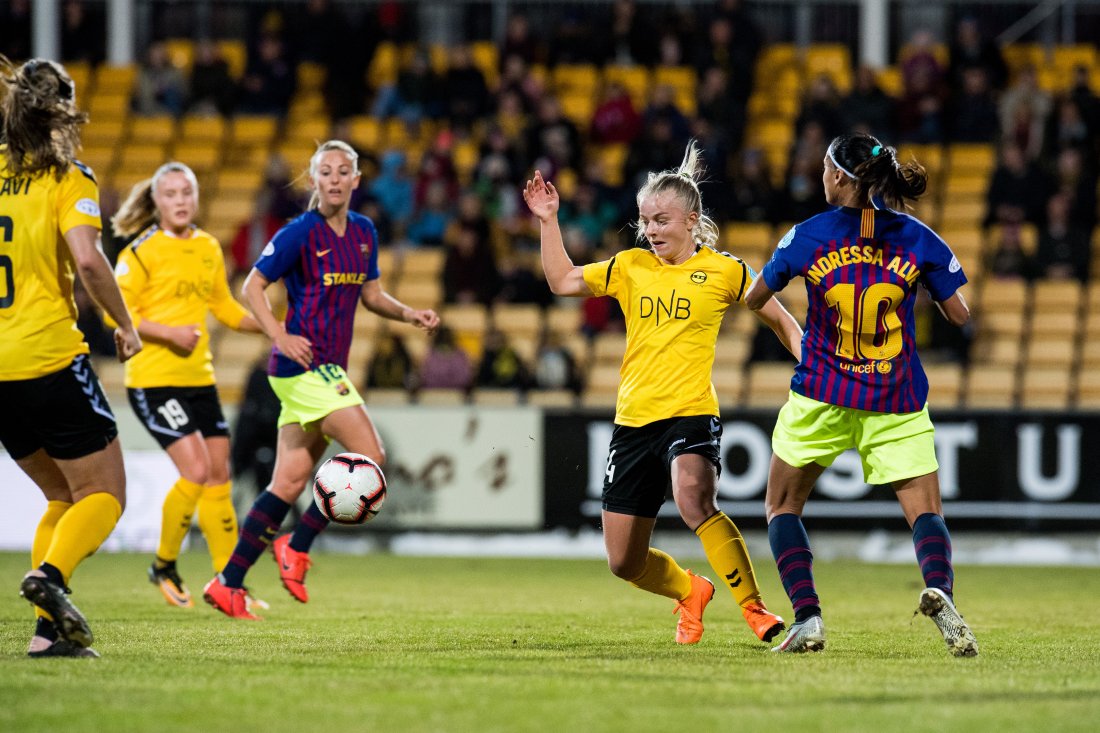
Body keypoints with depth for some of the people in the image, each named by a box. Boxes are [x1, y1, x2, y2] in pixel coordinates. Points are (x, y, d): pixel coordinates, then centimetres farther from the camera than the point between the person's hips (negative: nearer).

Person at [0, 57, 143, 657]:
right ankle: (50, 574, -23)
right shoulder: (67, 180, -6)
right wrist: (125, 325, -6)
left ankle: (49, 627, 3)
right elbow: (87, 261, -20)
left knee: (63, 496, 19)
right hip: (51, 359, -6)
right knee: (104, 496, 5)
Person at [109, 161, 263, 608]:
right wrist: (169, 332, -22)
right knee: (196, 470, -16)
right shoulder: (142, 250, -8)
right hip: (154, 380, -7)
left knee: (219, 476, 6)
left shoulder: (208, 248, 11)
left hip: (199, 377, 7)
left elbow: (224, 308, 22)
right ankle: (164, 566, 4)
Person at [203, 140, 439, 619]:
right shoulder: (301, 233, -9)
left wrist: (409, 315, 5)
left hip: (328, 370, 7)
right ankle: (297, 547, -2)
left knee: (290, 482, 6)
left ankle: (229, 583, 9)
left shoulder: (363, 232, 12)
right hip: (304, 364, -7)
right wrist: (280, 336, -19)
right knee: (370, 457, -14)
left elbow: (371, 295, 22)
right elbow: (253, 285, -6)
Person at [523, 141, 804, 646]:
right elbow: (562, 281, 17)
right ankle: (690, 591, 38)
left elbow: (781, 322, 9)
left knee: (695, 502, -36)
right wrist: (548, 221, 9)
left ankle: (755, 609, -25)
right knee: (624, 562, 7)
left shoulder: (723, 271, 0)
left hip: (690, 414, -5)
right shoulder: (630, 267, 9)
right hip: (633, 420, 5)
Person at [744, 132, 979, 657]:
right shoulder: (918, 239, -2)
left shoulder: (806, 237, -4)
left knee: (783, 505, 16)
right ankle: (938, 587, -29)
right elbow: (962, 316, 1)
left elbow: (753, 300, 9)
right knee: (925, 511, 3)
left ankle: (807, 618, -1)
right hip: (897, 404, 1)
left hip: (820, 398, -1)